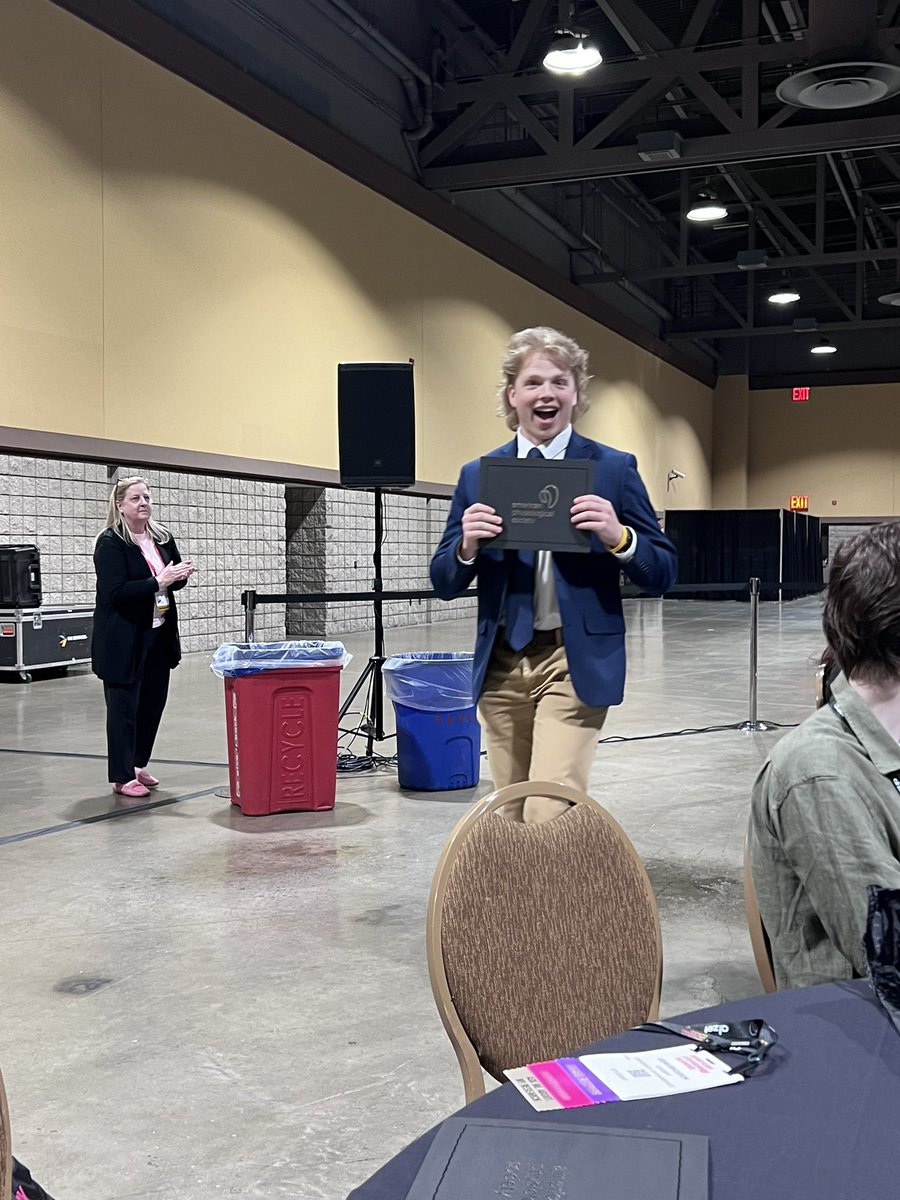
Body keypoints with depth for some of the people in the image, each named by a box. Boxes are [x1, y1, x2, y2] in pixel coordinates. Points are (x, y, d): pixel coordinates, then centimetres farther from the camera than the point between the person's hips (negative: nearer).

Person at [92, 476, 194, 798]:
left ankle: (138, 765, 30)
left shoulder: (163, 538, 8)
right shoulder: (110, 543, -11)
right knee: (123, 708, 2)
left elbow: (175, 577, 18)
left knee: (154, 702, 13)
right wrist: (158, 582, -24)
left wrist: (181, 574, -6)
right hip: (124, 641, -7)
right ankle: (122, 777, 11)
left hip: (159, 636, 7)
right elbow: (116, 592, -20)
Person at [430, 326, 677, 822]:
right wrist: (466, 545, -13)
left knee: (549, 814, -13)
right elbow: (444, 585, 9)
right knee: (512, 814, 13)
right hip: (501, 664, 4)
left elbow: (662, 574, 0)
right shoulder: (477, 475, 8)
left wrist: (618, 537, -20)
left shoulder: (614, 469, 1)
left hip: (575, 663, -3)